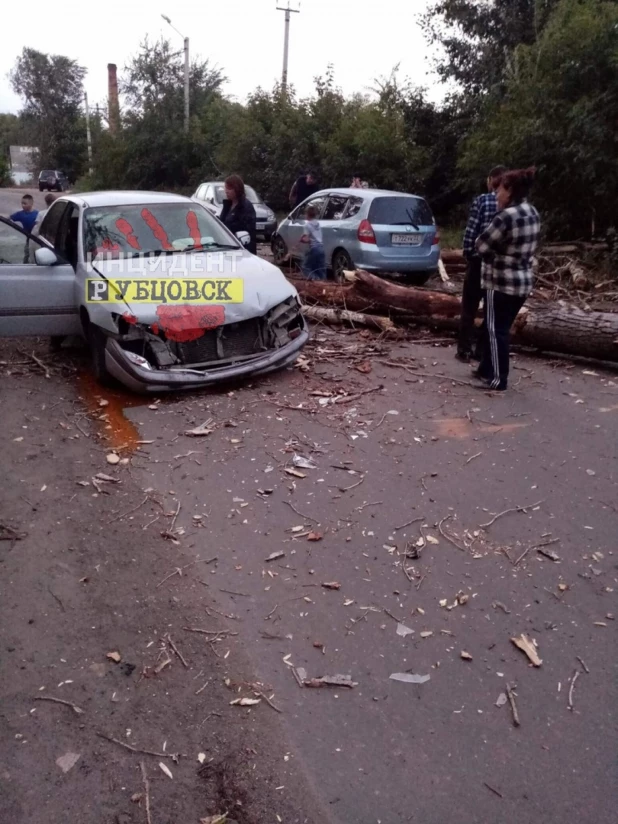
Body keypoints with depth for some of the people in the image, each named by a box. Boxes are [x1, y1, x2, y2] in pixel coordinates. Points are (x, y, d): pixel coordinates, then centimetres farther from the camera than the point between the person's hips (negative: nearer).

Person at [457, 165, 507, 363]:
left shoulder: (482, 201, -8)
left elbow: (471, 231, -10)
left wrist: (467, 253, 2)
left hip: (479, 260, -3)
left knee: (469, 307, 7)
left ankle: (464, 349, 8)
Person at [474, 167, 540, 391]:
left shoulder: (507, 216, -21)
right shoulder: (533, 213, 7)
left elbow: (482, 245, -13)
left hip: (501, 282, -8)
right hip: (523, 281, 8)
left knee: (496, 330, 2)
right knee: (500, 328, 19)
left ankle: (498, 379, 8)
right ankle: (487, 369, 30)